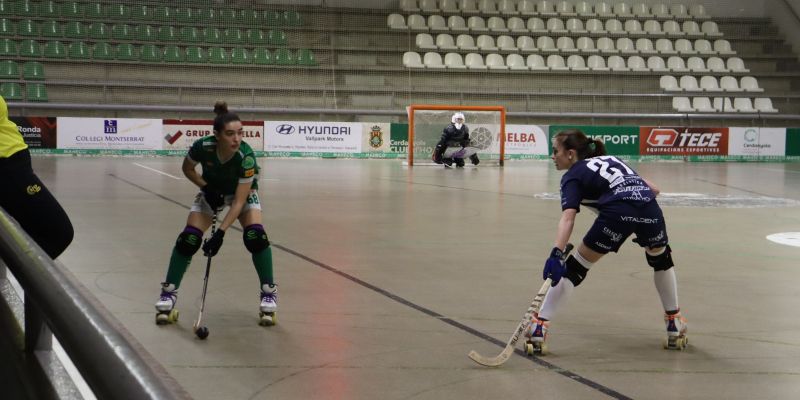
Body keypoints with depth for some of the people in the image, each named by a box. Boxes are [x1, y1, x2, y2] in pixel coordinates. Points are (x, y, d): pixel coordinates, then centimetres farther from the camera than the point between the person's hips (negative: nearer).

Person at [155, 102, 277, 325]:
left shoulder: (246, 157, -37)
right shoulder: (202, 147, -33)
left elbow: (239, 201, -32)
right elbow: (187, 169, -8)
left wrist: (221, 232, -38)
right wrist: (205, 187, -22)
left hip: (243, 192, -1)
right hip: (212, 191, 2)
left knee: (255, 236, -23)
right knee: (188, 238, -12)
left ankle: (269, 292, -6)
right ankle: (168, 292, 5)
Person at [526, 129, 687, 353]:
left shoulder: (573, 176, 16)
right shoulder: (612, 160, 35)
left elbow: (568, 217, -4)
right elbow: (653, 189, 29)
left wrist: (557, 253, -15)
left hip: (616, 212, -5)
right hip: (649, 208, 5)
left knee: (573, 268, 9)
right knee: (661, 260, 34)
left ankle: (539, 326, 4)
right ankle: (675, 325, 39)